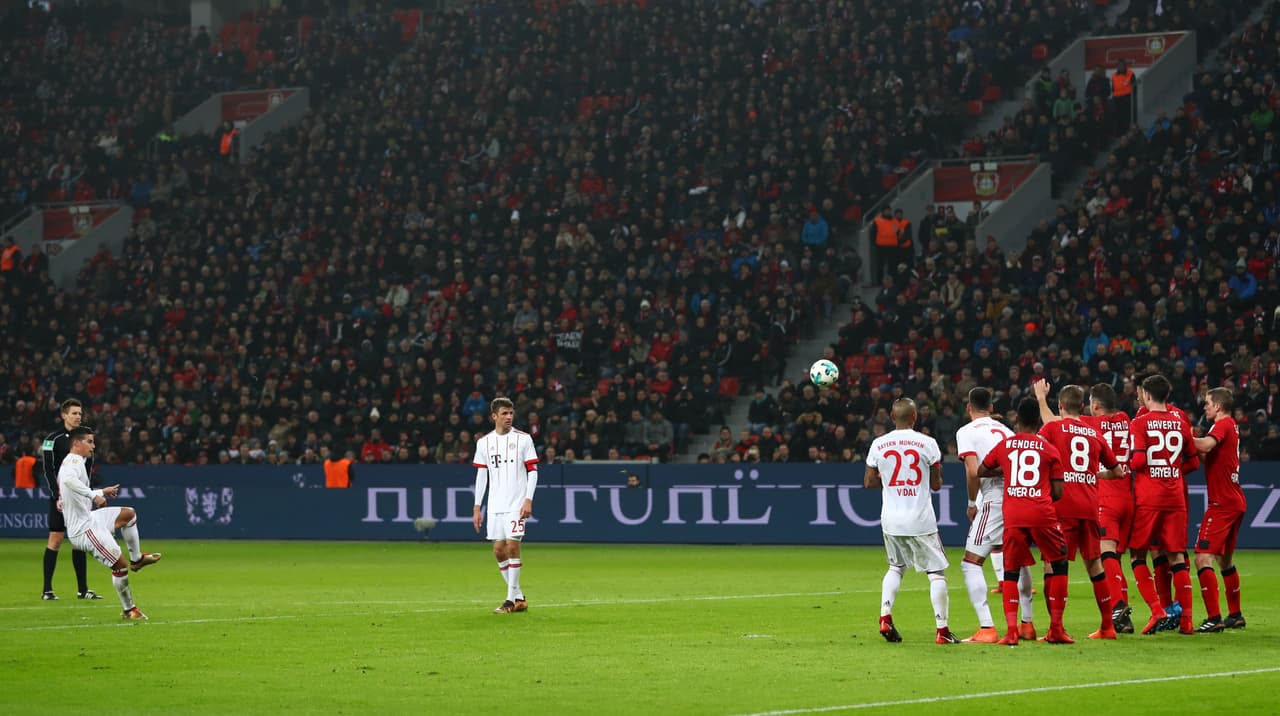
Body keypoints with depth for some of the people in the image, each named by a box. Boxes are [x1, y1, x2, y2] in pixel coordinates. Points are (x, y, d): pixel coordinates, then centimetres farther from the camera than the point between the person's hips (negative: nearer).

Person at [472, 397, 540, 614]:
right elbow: (481, 476, 12)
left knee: (512, 545, -12)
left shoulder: (523, 439, 1)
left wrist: (528, 500, -11)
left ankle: (511, 600, -7)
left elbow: (533, 471, 0)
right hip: (495, 505, 4)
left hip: (516, 504, -4)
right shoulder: (484, 442, 9)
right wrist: (477, 507, 8)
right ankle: (519, 597, 13)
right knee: (498, 550, 1)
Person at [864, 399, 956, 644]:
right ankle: (942, 630, 0)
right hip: (921, 520, -3)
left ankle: (885, 617, 8)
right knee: (937, 571, 5)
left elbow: (869, 482, 8)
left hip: (891, 520, 3)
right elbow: (936, 485, 0)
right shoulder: (927, 443, -7)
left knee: (896, 567, 24)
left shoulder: (879, 445, 0)